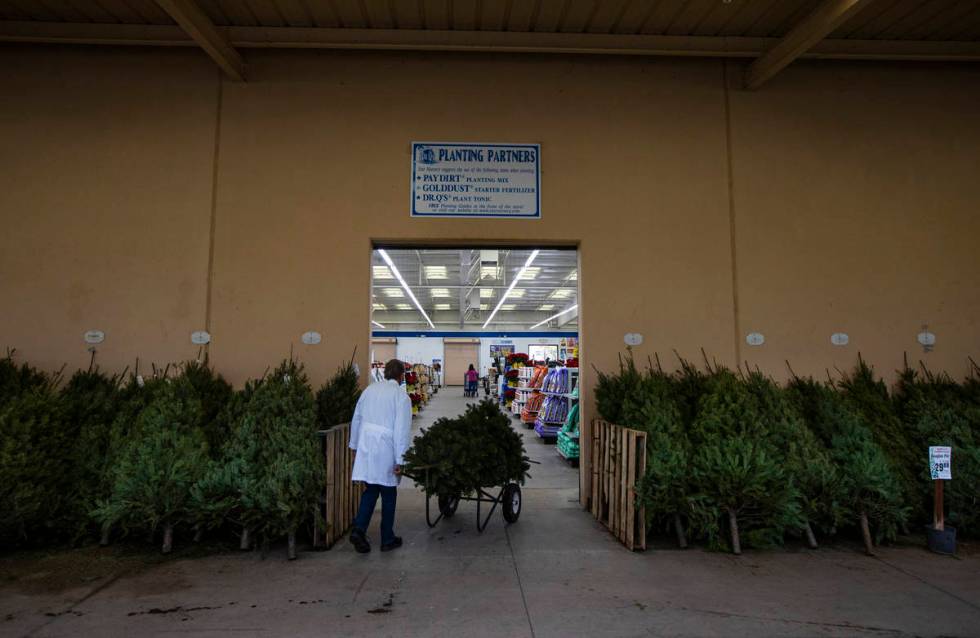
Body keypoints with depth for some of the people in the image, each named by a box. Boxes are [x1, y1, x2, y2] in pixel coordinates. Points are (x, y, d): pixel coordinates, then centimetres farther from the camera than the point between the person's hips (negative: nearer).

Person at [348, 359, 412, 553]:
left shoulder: (370, 390, 7)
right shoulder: (401, 397, -9)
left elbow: (356, 419, 12)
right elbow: (402, 431, -13)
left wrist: (355, 446, 22)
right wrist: (400, 461, -8)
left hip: (366, 450, 5)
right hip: (385, 452, -4)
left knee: (370, 490, 17)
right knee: (388, 494, 11)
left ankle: (359, 529, 1)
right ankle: (387, 539, 22)